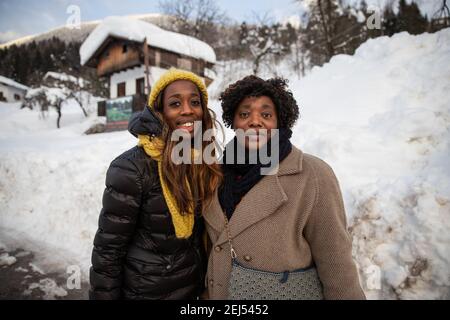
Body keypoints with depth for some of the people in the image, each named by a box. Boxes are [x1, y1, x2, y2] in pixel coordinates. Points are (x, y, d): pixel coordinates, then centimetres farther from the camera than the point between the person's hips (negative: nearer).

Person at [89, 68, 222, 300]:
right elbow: (108, 250, -17)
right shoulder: (132, 169, -23)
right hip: (145, 291, -5)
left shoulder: (205, 162, -6)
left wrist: (207, 282, 6)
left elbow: (202, 233, 4)